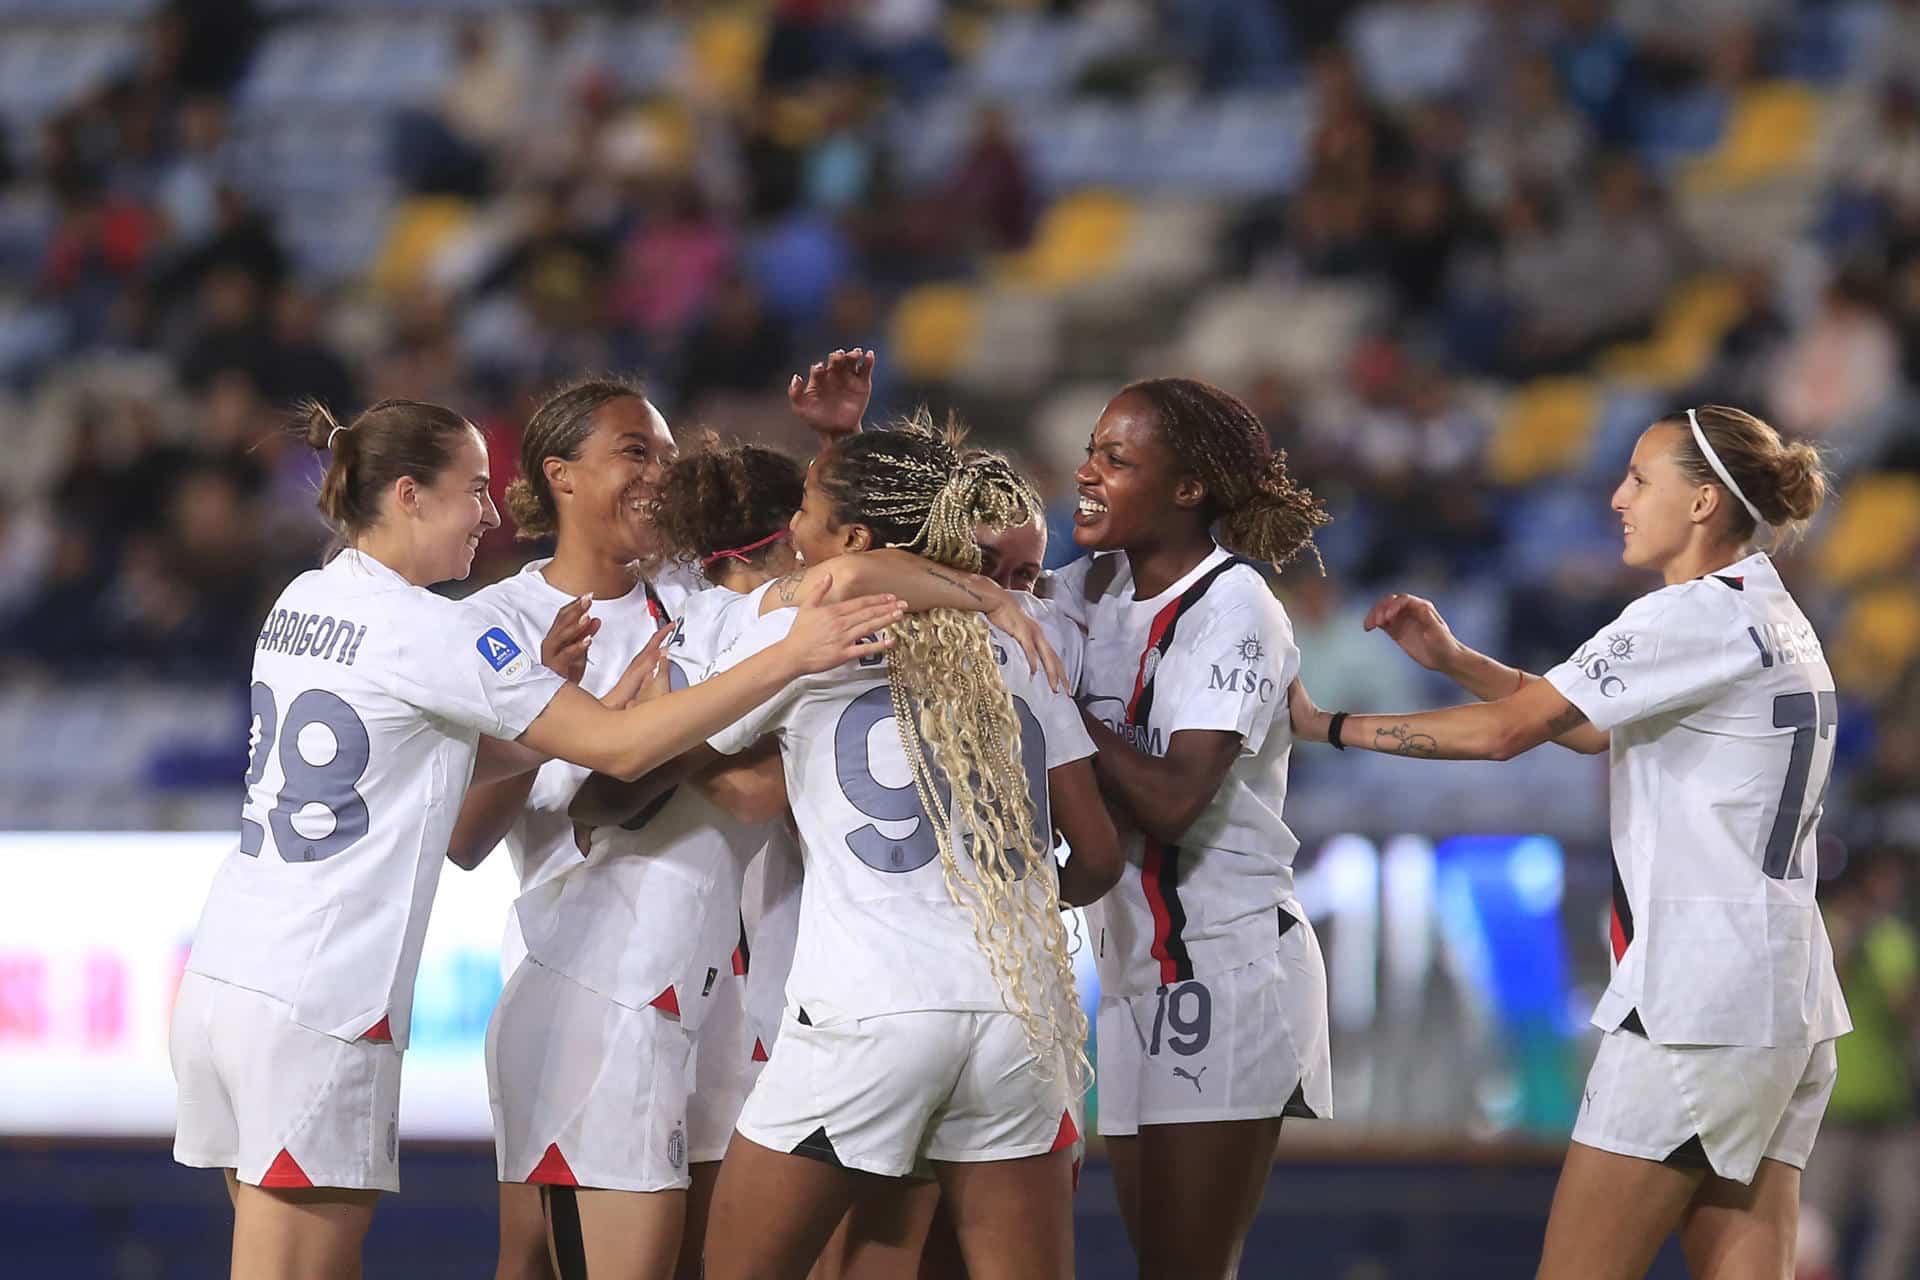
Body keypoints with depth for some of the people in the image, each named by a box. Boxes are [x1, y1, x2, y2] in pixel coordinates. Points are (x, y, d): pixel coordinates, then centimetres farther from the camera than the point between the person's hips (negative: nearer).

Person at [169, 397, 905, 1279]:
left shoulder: (302, 603, 13)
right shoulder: (426, 629, -12)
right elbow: (621, 749, -11)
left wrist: (593, 712, 11)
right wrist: (793, 656, -10)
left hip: (224, 970, 8)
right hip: (315, 1009, -8)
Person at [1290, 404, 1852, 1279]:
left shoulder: (1699, 615, -11)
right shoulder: (1775, 619, 18)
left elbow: (1506, 731, -13)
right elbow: (1589, 729, 24)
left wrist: (1327, 726, -4)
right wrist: (1452, 660, 15)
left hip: (1695, 1001, -9)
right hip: (1788, 1004, 9)